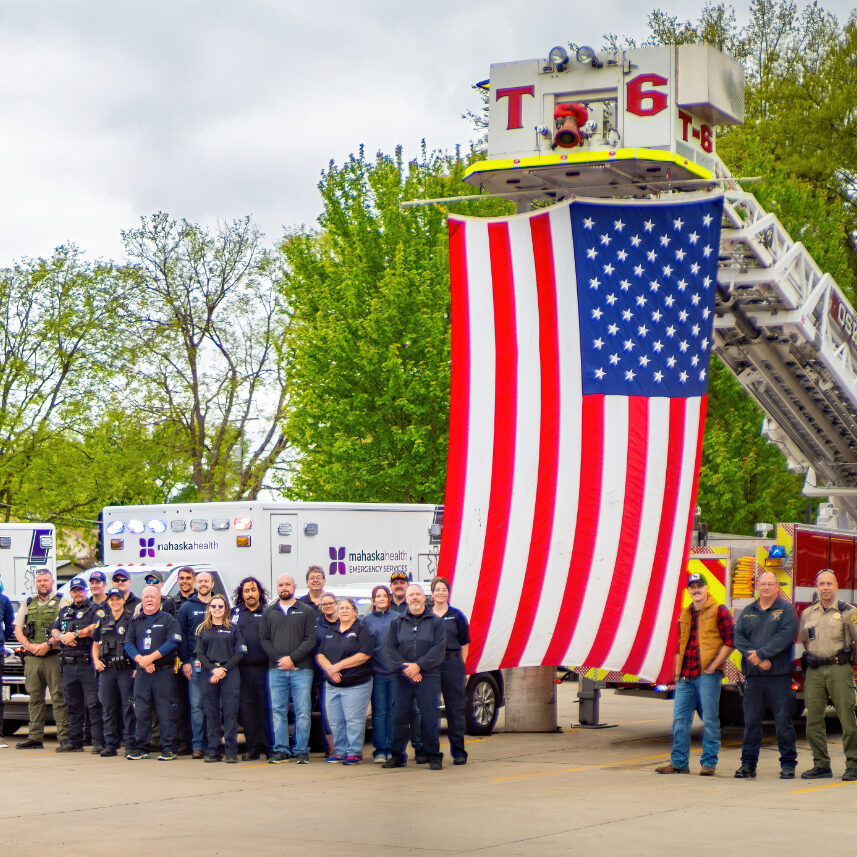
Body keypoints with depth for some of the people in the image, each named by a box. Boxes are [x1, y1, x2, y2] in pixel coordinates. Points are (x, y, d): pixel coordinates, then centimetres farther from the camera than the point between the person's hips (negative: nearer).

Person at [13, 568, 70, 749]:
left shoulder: (61, 602, 5)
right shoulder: (27, 603, 19)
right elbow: (18, 629, 14)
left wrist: (48, 644, -15)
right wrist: (30, 646, -4)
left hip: (53, 656, -4)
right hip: (31, 658, 4)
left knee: (58, 697, -8)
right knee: (35, 698, 5)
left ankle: (64, 736, -8)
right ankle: (35, 737, 8)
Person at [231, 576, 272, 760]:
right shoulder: (235, 612, 15)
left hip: (264, 667, -3)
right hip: (243, 668, 3)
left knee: (266, 705, -4)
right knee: (247, 706, 4)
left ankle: (270, 747, 0)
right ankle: (252, 747, 9)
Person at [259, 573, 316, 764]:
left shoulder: (306, 611, 7)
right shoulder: (269, 612, 14)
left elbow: (310, 640, -1)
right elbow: (264, 639, 8)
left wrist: (291, 658, -11)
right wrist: (278, 659, -7)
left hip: (301, 669, -2)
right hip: (276, 669, 2)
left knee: (303, 711, -4)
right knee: (278, 711, 2)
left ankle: (301, 751, 1)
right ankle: (281, 750, 6)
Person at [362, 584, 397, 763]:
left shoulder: (397, 618, 8)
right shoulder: (367, 620, 8)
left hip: (395, 672, 0)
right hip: (377, 673, 0)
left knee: (393, 710, 2)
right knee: (379, 712, -1)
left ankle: (391, 748, 8)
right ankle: (379, 750, 2)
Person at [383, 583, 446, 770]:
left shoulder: (435, 622, 6)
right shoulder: (397, 623, 13)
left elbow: (439, 649, -3)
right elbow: (391, 649, 5)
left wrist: (418, 666, -13)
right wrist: (405, 668, -10)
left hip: (428, 677, -2)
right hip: (403, 678, 2)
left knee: (430, 718, -5)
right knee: (400, 717, 2)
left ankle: (434, 757, 2)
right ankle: (397, 756, 11)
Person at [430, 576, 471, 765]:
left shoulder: (457, 616, 5)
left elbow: (464, 644, 6)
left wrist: (460, 667, 1)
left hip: (452, 664, -2)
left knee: (455, 708, -2)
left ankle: (458, 751, 2)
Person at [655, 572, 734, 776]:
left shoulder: (718, 611, -1)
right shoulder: (684, 615, 18)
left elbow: (729, 642, -6)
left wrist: (713, 666, -10)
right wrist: (677, 673, 15)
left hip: (707, 675, -6)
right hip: (686, 676, 6)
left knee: (709, 719, -3)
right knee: (680, 718, 6)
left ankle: (709, 763, 2)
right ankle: (678, 762, 12)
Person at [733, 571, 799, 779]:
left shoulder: (786, 610, 3)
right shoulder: (748, 612, 16)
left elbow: (785, 636, -10)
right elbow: (738, 637, 5)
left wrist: (761, 654, -16)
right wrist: (753, 656, -12)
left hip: (779, 675, -3)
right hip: (753, 676, 3)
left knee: (783, 721, -1)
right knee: (751, 721, 5)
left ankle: (788, 764, 6)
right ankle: (748, 764, 11)